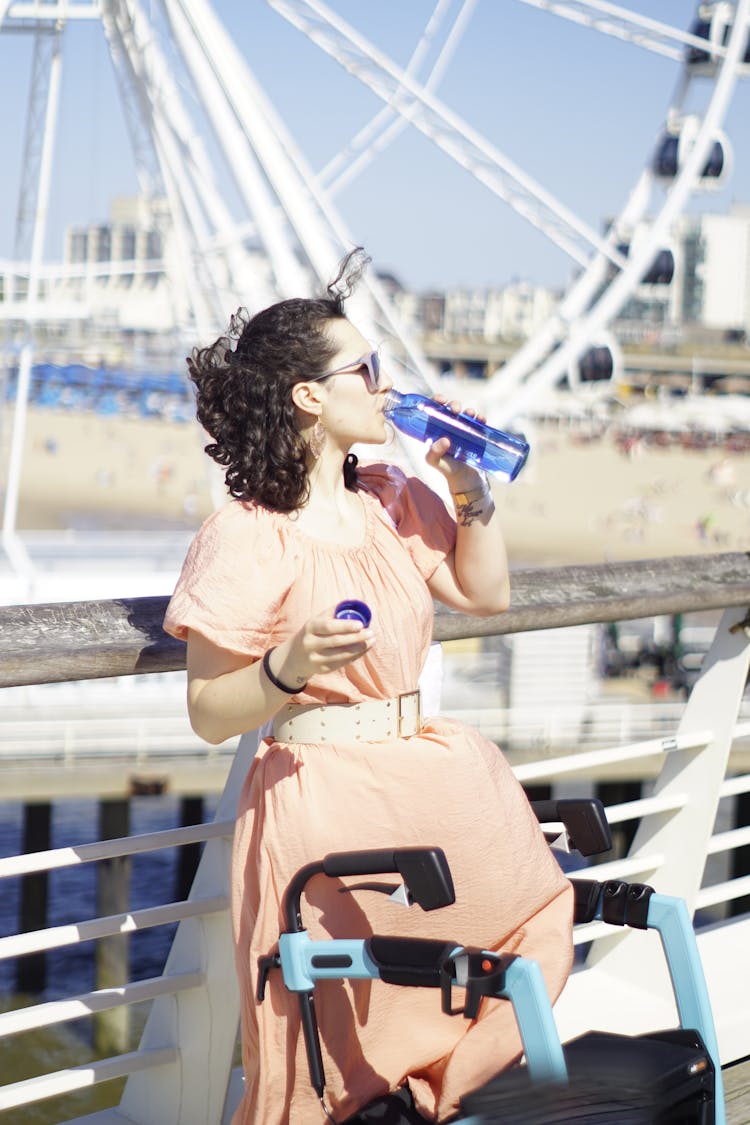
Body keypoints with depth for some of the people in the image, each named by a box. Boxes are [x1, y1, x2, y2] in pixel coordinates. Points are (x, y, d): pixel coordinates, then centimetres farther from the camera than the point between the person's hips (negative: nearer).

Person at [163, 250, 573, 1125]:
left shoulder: (392, 503, 9)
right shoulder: (245, 537, -12)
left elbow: (485, 593, 20)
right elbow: (208, 715, -12)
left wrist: (471, 492, 7)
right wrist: (287, 672, -31)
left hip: (422, 782, 7)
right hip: (317, 798, -7)